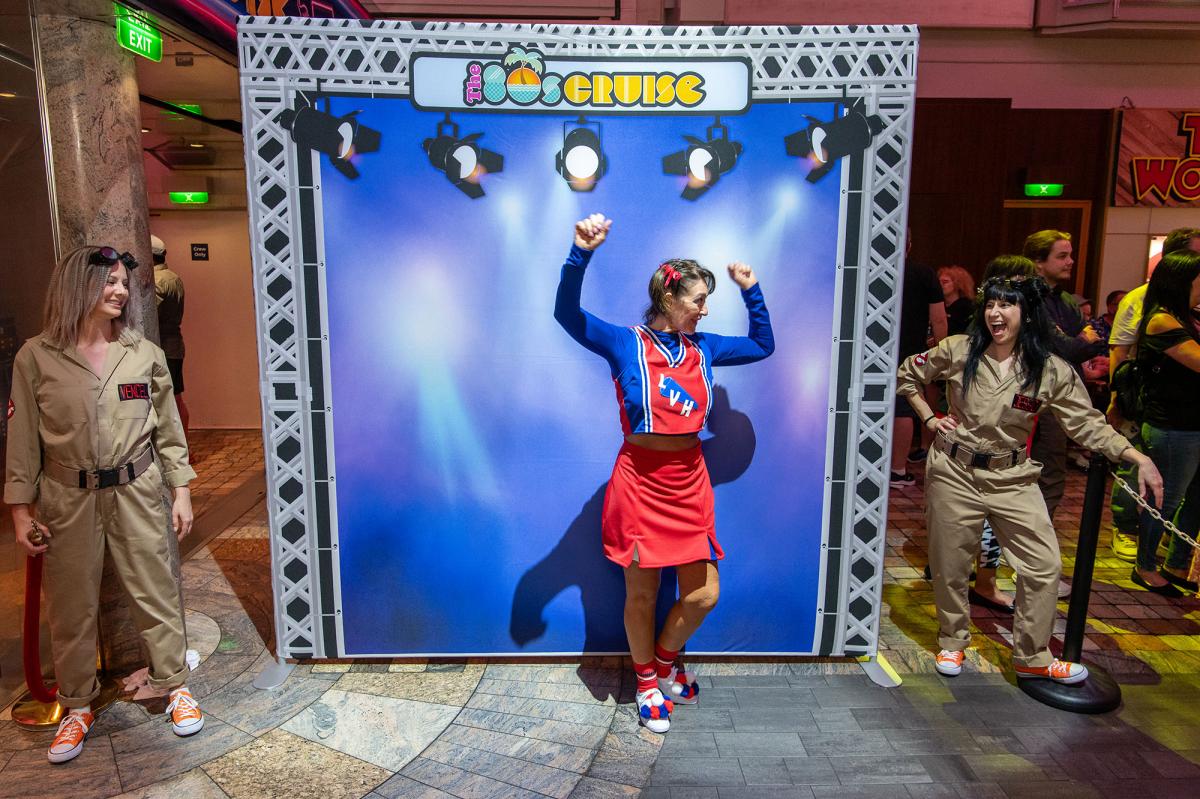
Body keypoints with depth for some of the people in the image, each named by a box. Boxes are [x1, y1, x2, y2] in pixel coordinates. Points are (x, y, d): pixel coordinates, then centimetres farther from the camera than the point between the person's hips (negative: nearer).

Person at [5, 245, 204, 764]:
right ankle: (78, 706, 29)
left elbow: (169, 429, 4)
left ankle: (175, 686, 24)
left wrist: (181, 491, 3)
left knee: (156, 593, 7)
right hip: (67, 499, 0)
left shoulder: (144, 354, 0)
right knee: (71, 605, 11)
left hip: (136, 492, 0)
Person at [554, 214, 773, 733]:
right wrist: (581, 253, -33)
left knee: (703, 594, 7)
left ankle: (665, 660, 37)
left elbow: (763, 345, 22)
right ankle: (647, 683, 34)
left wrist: (750, 291, 13)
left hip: (689, 483, 5)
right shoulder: (626, 343, -7)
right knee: (642, 594, 9)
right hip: (640, 482, -4)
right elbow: (567, 313, -20)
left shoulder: (703, 348, 8)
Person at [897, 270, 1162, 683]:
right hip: (954, 472, -1)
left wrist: (1138, 457, -15)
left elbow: (1088, 423, -4)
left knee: (1044, 565, 0)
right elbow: (907, 374, 6)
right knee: (950, 564, 9)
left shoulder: (1052, 371, -6)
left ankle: (1032, 657, 20)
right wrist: (929, 419, 0)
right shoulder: (959, 350, -6)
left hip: (1012, 478, 1)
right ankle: (952, 641, 31)